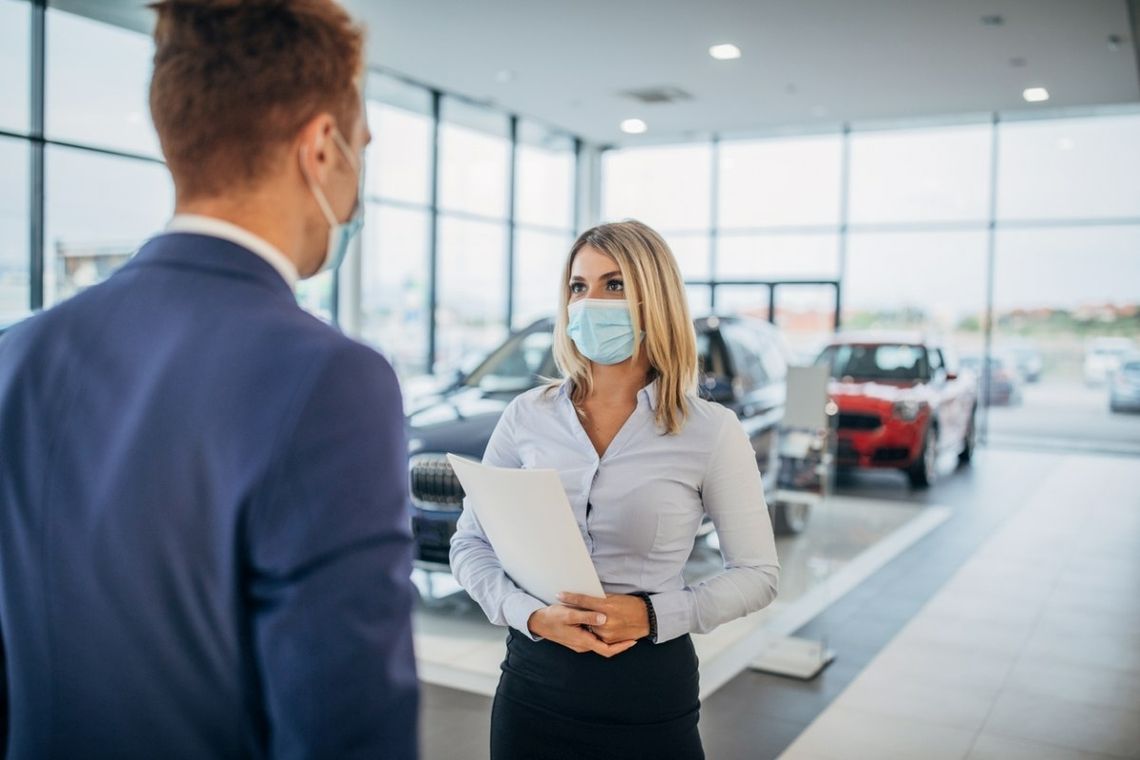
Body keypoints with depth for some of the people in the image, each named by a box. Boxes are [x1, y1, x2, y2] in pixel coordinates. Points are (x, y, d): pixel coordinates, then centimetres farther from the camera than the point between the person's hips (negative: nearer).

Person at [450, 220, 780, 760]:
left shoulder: (711, 431, -8)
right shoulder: (527, 417, -2)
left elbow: (757, 573, -3)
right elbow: (470, 543, 3)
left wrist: (653, 615, -17)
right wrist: (532, 615, -14)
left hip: (652, 690, -2)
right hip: (534, 680, 2)